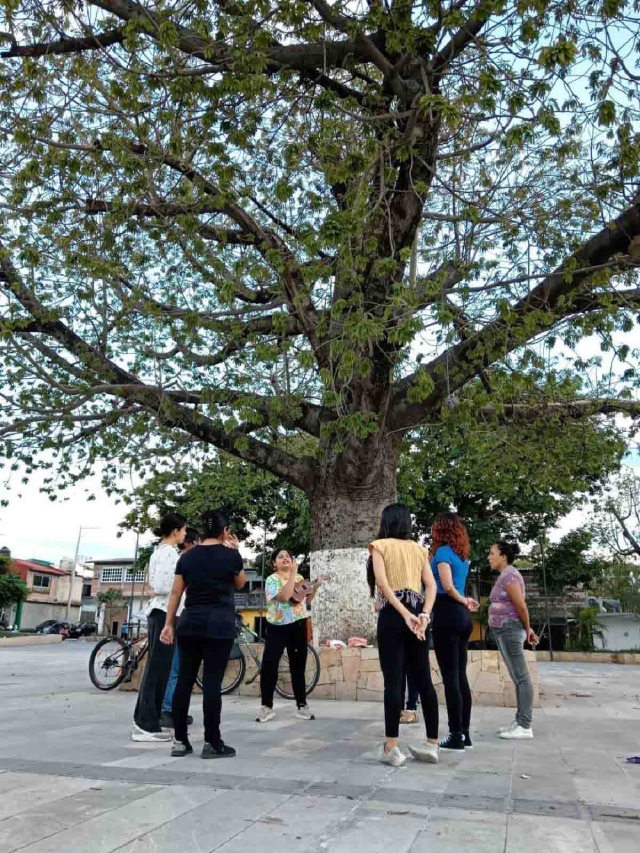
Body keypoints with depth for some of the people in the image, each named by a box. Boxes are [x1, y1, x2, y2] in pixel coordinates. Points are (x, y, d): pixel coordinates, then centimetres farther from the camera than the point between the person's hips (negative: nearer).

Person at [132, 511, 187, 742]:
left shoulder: (160, 551, 18)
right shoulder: (169, 552, -14)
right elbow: (161, 586, -21)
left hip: (158, 611, 10)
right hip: (166, 613, -10)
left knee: (156, 667, 14)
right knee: (159, 668, -5)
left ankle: (143, 720, 20)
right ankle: (147, 725, 0)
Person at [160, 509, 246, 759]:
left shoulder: (187, 556, 7)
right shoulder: (231, 555, -3)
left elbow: (176, 593, 8)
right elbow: (240, 583, 15)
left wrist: (169, 624, 12)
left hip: (189, 624, 4)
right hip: (219, 625, -4)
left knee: (184, 680, 8)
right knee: (212, 682, -2)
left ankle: (179, 740, 12)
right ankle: (212, 743, 3)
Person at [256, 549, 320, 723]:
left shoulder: (299, 577, 8)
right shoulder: (272, 579, -9)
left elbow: (306, 600, 18)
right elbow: (284, 596, -26)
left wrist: (315, 587, 1)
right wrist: (292, 573, -24)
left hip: (298, 626, 4)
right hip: (278, 628, -4)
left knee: (298, 667, 10)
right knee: (269, 666, -7)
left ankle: (302, 706, 19)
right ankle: (266, 707, 6)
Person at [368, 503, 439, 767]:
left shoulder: (380, 545, 2)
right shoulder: (420, 549, 15)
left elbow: (382, 583, -12)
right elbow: (430, 585, 3)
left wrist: (405, 615, -17)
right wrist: (423, 615, -8)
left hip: (392, 615, -4)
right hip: (417, 615, 5)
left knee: (393, 680, -3)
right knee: (424, 679, 9)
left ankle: (391, 748, -1)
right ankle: (432, 745, 15)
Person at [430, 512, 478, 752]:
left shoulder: (443, 551, -8)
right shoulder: (462, 555, 16)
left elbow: (448, 587, -17)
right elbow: (454, 587, 10)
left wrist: (464, 602, -3)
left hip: (447, 614, -8)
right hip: (462, 617, 8)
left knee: (450, 677, -3)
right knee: (460, 676, 11)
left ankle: (456, 736, 1)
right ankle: (464, 733, 17)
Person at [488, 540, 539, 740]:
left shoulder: (509, 575, -14)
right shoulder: (505, 575, 16)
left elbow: (521, 606, -15)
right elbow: (518, 606, 18)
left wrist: (527, 629, -3)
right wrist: (527, 629, 14)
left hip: (510, 629, -10)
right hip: (504, 630, 10)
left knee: (521, 677, -7)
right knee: (518, 677, 12)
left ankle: (525, 727, -5)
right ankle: (520, 722, 17)